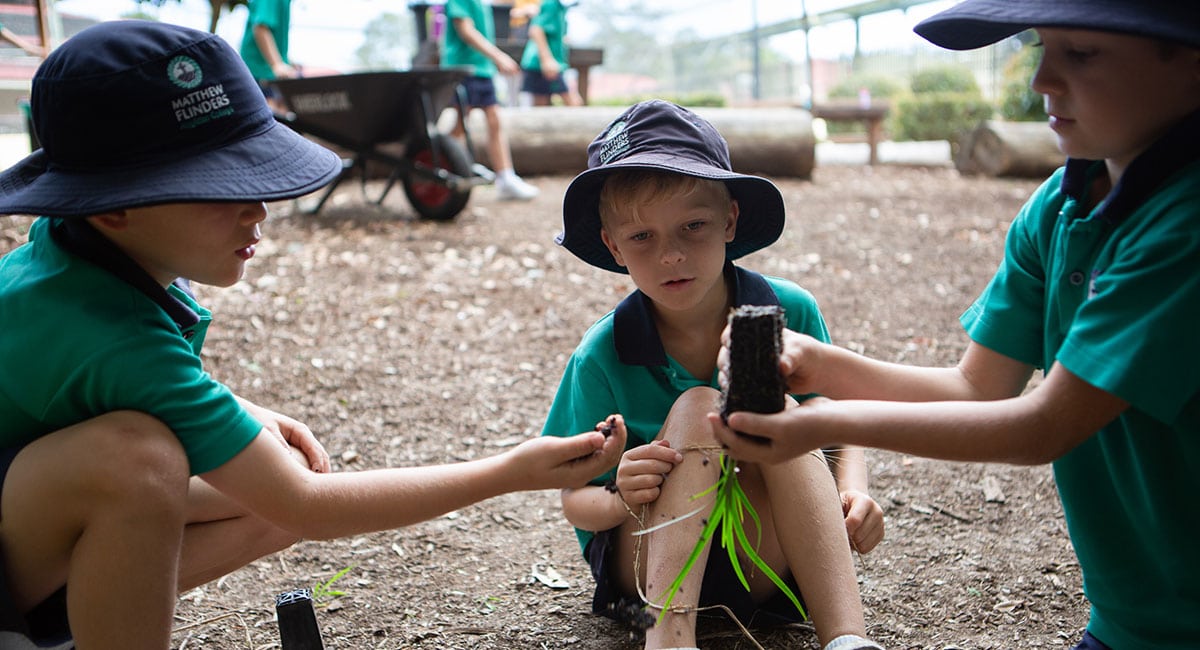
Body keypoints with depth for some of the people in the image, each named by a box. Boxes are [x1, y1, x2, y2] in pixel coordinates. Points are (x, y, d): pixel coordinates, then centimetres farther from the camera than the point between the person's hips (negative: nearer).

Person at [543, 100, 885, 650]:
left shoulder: (789, 312, -7)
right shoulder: (603, 356, -13)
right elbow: (575, 500, -7)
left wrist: (855, 490, -20)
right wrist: (622, 499, -31)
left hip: (763, 558, 2)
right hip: (647, 556, -1)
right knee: (697, 408, -26)